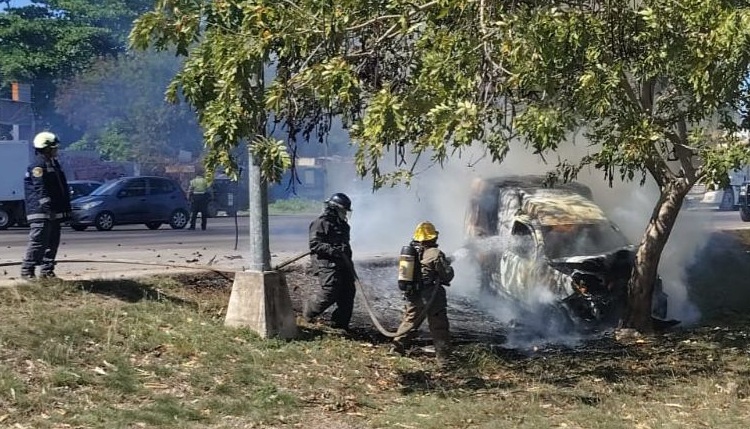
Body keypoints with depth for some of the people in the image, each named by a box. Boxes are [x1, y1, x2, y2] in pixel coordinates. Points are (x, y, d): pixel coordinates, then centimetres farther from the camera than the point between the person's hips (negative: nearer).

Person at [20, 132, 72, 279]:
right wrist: (46, 206, -27)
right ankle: (27, 271, -6)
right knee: (38, 242, -10)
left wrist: (65, 210, 21)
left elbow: (61, 188, 23)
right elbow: (40, 189, -20)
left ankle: (47, 270, 17)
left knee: (53, 242, 11)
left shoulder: (54, 163, 19)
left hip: (54, 212, 10)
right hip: (41, 212, -10)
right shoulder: (38, 166, -11)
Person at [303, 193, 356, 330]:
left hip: (342, 264, 9)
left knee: (348, 293, 4)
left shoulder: (342, 225, 21)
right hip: (327, 265, -9)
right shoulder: (320, 223, -8)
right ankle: (308, 312, 8)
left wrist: (349, 263, 28)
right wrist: (334, 250, -24)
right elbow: (315, 245, -17)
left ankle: (341, 323, 13)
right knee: (329, 293, -15)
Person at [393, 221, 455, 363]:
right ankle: (443, 356, 3)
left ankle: (398, 346, 24)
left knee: (409, 321, 22)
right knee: (439, 327, 2)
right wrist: (447, 264, 11)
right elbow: (448, 275, -10)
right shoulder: (435, 254, -14)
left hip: (412, 296, 6)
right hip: (432, 298, -6)